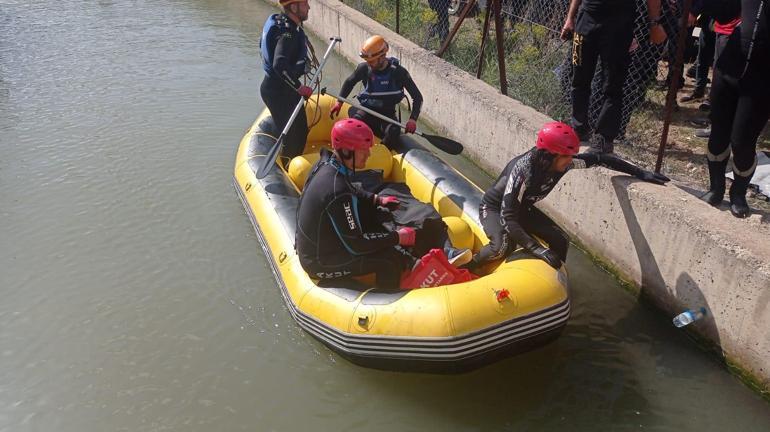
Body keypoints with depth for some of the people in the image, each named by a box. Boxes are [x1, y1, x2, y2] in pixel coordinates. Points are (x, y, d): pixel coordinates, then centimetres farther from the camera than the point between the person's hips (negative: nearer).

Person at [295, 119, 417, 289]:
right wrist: (397, 237, -17)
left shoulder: (326, 163, -6)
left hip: (310, 247, 10)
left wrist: (377, 199, 7)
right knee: (392, 260, -11)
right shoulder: (339, 192, -33)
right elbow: (356, 245, -25)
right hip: (320, 264, -9)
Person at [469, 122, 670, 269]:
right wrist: (537, 249, -43)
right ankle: (467, 265, -10)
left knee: (561, 241, -6)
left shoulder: (562, 162, -21)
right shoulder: (523, 171, -38)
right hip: (494, 208, -6)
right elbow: (507, 217, -39)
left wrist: (640, 172, -9)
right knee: (505, 246, -34)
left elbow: (599, 159, -9)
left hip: (522, 208, 7)